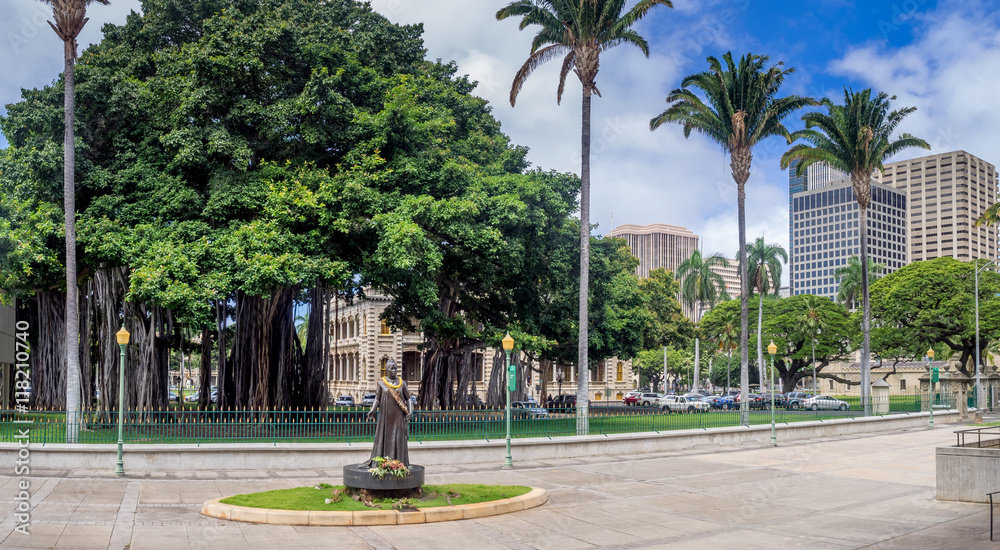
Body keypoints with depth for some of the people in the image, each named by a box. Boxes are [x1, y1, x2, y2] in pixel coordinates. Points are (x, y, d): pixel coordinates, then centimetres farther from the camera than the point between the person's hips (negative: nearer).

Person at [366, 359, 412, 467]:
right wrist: (372, 410, -19)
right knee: (384, 438, 0)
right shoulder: (381, 383, 1)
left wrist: (410, 411, -7)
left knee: (398, 439, 0)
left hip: (398, 416, 1)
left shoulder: (402, 383, 5)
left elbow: (408, 399, 7)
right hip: (385, 416, -1)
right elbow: (377, 399, -2)